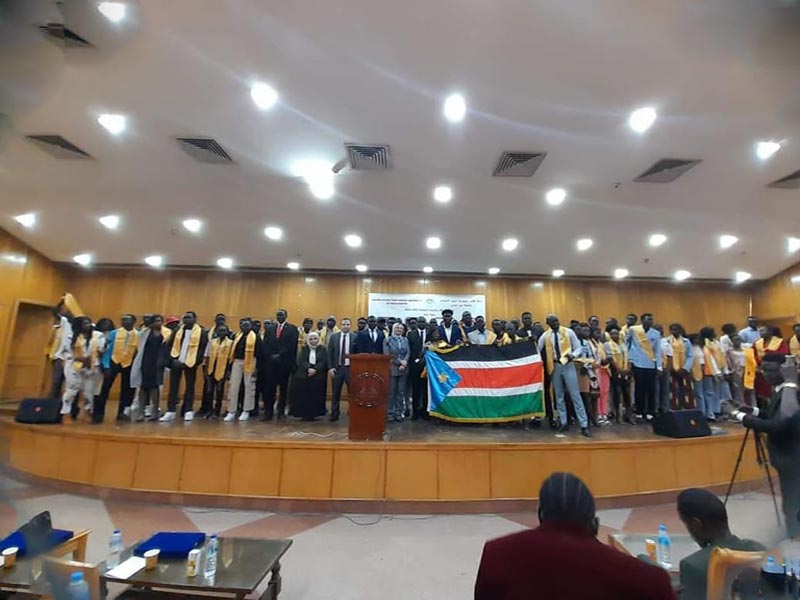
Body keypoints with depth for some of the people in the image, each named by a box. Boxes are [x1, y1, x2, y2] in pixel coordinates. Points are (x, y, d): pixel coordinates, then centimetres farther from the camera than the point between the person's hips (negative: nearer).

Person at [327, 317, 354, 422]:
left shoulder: (355, 337, -2)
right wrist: (330, 367, -4)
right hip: (337, 368, 1)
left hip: (350, 368, -1)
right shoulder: (333, 336, 2)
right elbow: (329, 353, 2)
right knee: (336, 393, 11)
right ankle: (334, 414, 23)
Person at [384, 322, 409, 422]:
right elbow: (387, 354, -7)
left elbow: (408, 353, 4)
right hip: (392, 368, -3)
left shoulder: (405, 340, 12)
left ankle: (399, 412, 13)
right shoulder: (387, 340, 1)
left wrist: (404, 363, -14)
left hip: (403, 368, 3)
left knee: (401, 391, 6)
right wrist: (399, 362, -14)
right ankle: (391, 412, 11)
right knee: (391, 392, 2)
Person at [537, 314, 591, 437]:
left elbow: (578, 348, -2)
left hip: (568, 365, -2)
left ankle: (584, 425, 4)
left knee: (575, 395, -2)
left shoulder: (569, 332, -3)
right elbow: (537, 350, 6)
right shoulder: (545, 336, 1)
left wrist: (572, 355, -20)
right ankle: (564, 423, 21)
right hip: (554, 366, 2)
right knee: (559, 396, 9)